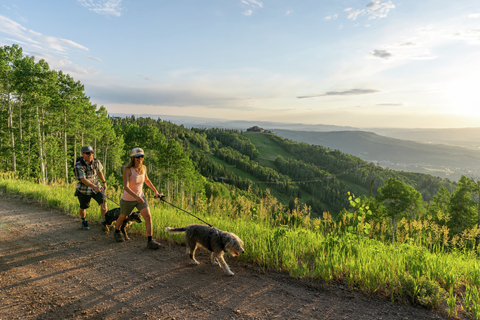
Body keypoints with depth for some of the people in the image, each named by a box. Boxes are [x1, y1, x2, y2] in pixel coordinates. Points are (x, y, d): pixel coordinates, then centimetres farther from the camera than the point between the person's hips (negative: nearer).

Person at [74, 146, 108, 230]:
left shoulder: (96, 162, -6)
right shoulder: (79, 165, -21)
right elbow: (83, 179, -26)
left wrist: (104, 182, 11)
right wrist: (94, 187, -35)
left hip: (96, 186, 4)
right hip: (84, 189, -3)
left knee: (103, 202, -7)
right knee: (83, 207, 8)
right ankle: (84, 222, 36)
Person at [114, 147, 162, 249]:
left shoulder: (143, 168, -7)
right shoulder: (127, 169, -25)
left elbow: (146, 180, 13)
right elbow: (125, 187, -34)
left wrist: (155, 191, 12)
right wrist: (135, 196, -47)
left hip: (140, 197, 4)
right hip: (128, 199, -4)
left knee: (148, 217, -11)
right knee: (123, 217, 21)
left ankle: (150, 241, -7)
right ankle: (117, 232, 52)